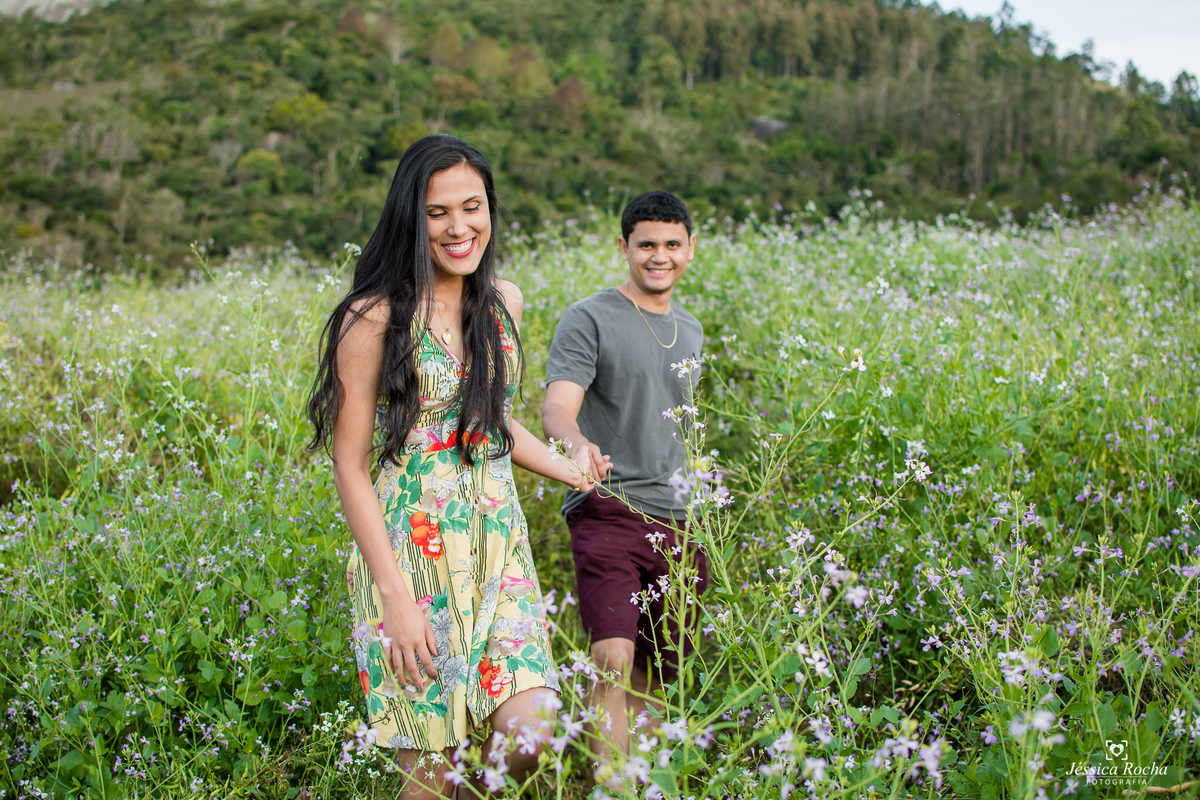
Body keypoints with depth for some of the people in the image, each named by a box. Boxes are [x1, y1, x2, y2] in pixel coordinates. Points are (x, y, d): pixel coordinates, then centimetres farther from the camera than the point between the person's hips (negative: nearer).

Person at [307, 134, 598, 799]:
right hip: (409, 554, -5)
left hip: (499, 550, 5)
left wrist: (576, 474, 16)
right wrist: (397, 597, -15)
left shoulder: (504, 301, 8)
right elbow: (350, 466, -9)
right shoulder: (374, 318, -10)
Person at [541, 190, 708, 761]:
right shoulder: (588, 319, -2)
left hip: (679, 522, 6)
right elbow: (556, 408, -17)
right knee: (614, 663, -20)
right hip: (608, 512, -6)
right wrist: (578, 443, -37)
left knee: (652, 679, 7)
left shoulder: (690, 331, 18)